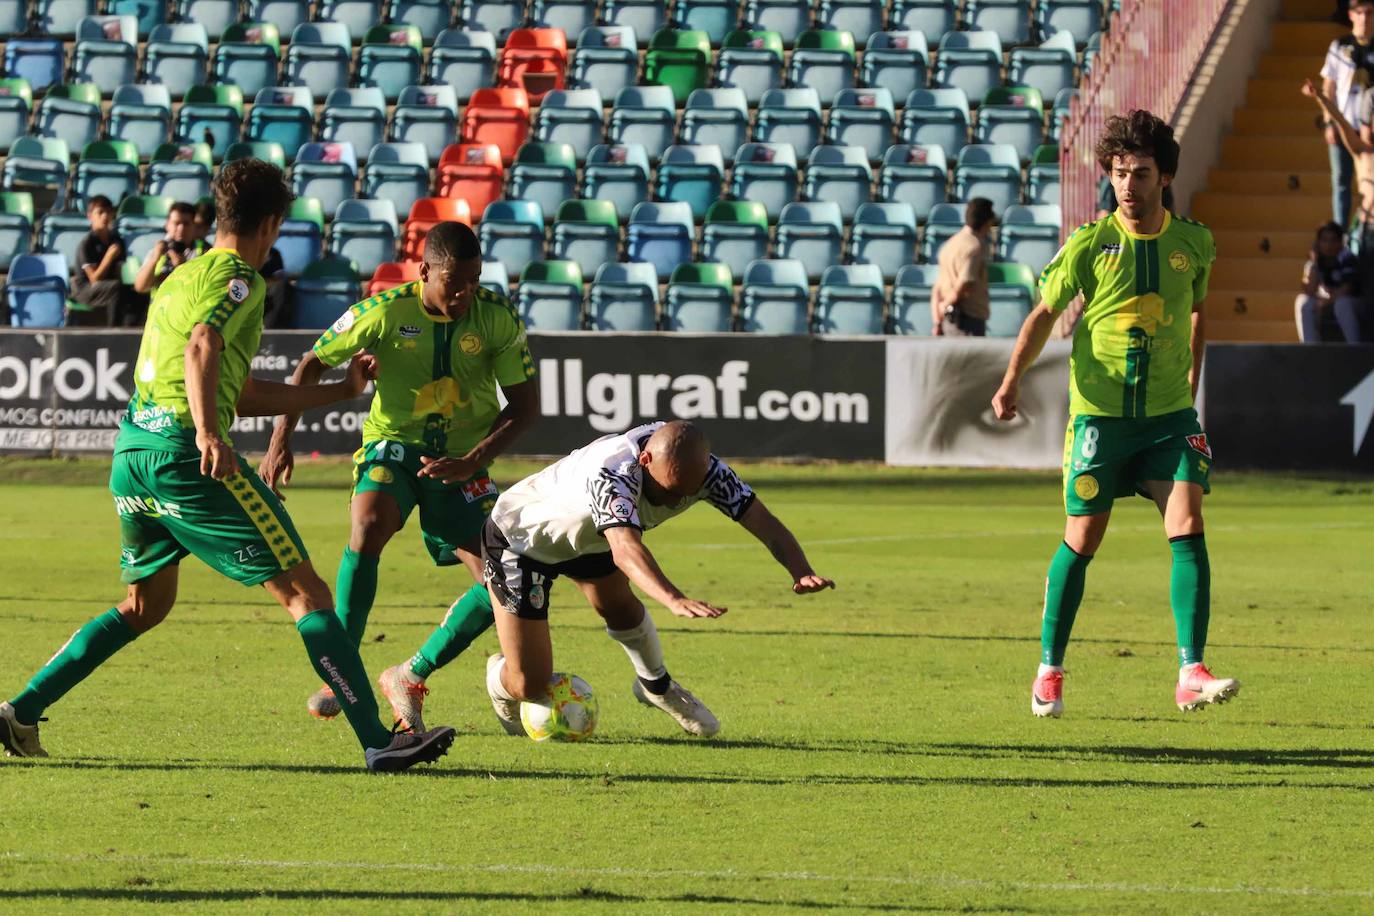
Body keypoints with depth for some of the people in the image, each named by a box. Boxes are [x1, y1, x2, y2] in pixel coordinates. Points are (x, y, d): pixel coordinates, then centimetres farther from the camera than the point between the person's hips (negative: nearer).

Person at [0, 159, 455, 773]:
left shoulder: (181, 276, 26)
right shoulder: (237, 279, -2)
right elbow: (202, 346, -23)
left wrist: (340, 390, 37)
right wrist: (208, 431, -36)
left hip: (130, 452, 9)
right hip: (182, 447, -9)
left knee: (144, 607, 25)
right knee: (303, 591, -7)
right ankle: (377, 740, -13)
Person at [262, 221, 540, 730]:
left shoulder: (499, 319, -11)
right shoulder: (386, 311, -14)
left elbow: (526, 404, -5)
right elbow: (313, 363, -2)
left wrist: (473, 461, -19)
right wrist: (280, 439, -11)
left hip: (459, 463, 2)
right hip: (393, 445, -2)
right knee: (368, 525, -33)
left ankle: (410, 678, 7)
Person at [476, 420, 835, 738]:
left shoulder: (704, 470, -25)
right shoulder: (612, 473, -45)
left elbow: (763, 521, -29)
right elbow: (624, 548, -60)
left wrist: (801, 572, -49)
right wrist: (674, 599, -77)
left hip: (585, 536, 6)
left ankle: (657, 687, 40)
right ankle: (500, 683, 29)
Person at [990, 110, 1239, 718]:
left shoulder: (1193, 243, 3)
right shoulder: (1090, 244, -5)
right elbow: (1045, 313, 0)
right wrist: (1012, 380, -13)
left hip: (1169, 415, 2)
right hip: (1100, 414, -2)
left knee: (1187, 528, -14)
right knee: (1081, 541, 3)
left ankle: (1192, 675, -16)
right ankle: (1049, 672, 18)